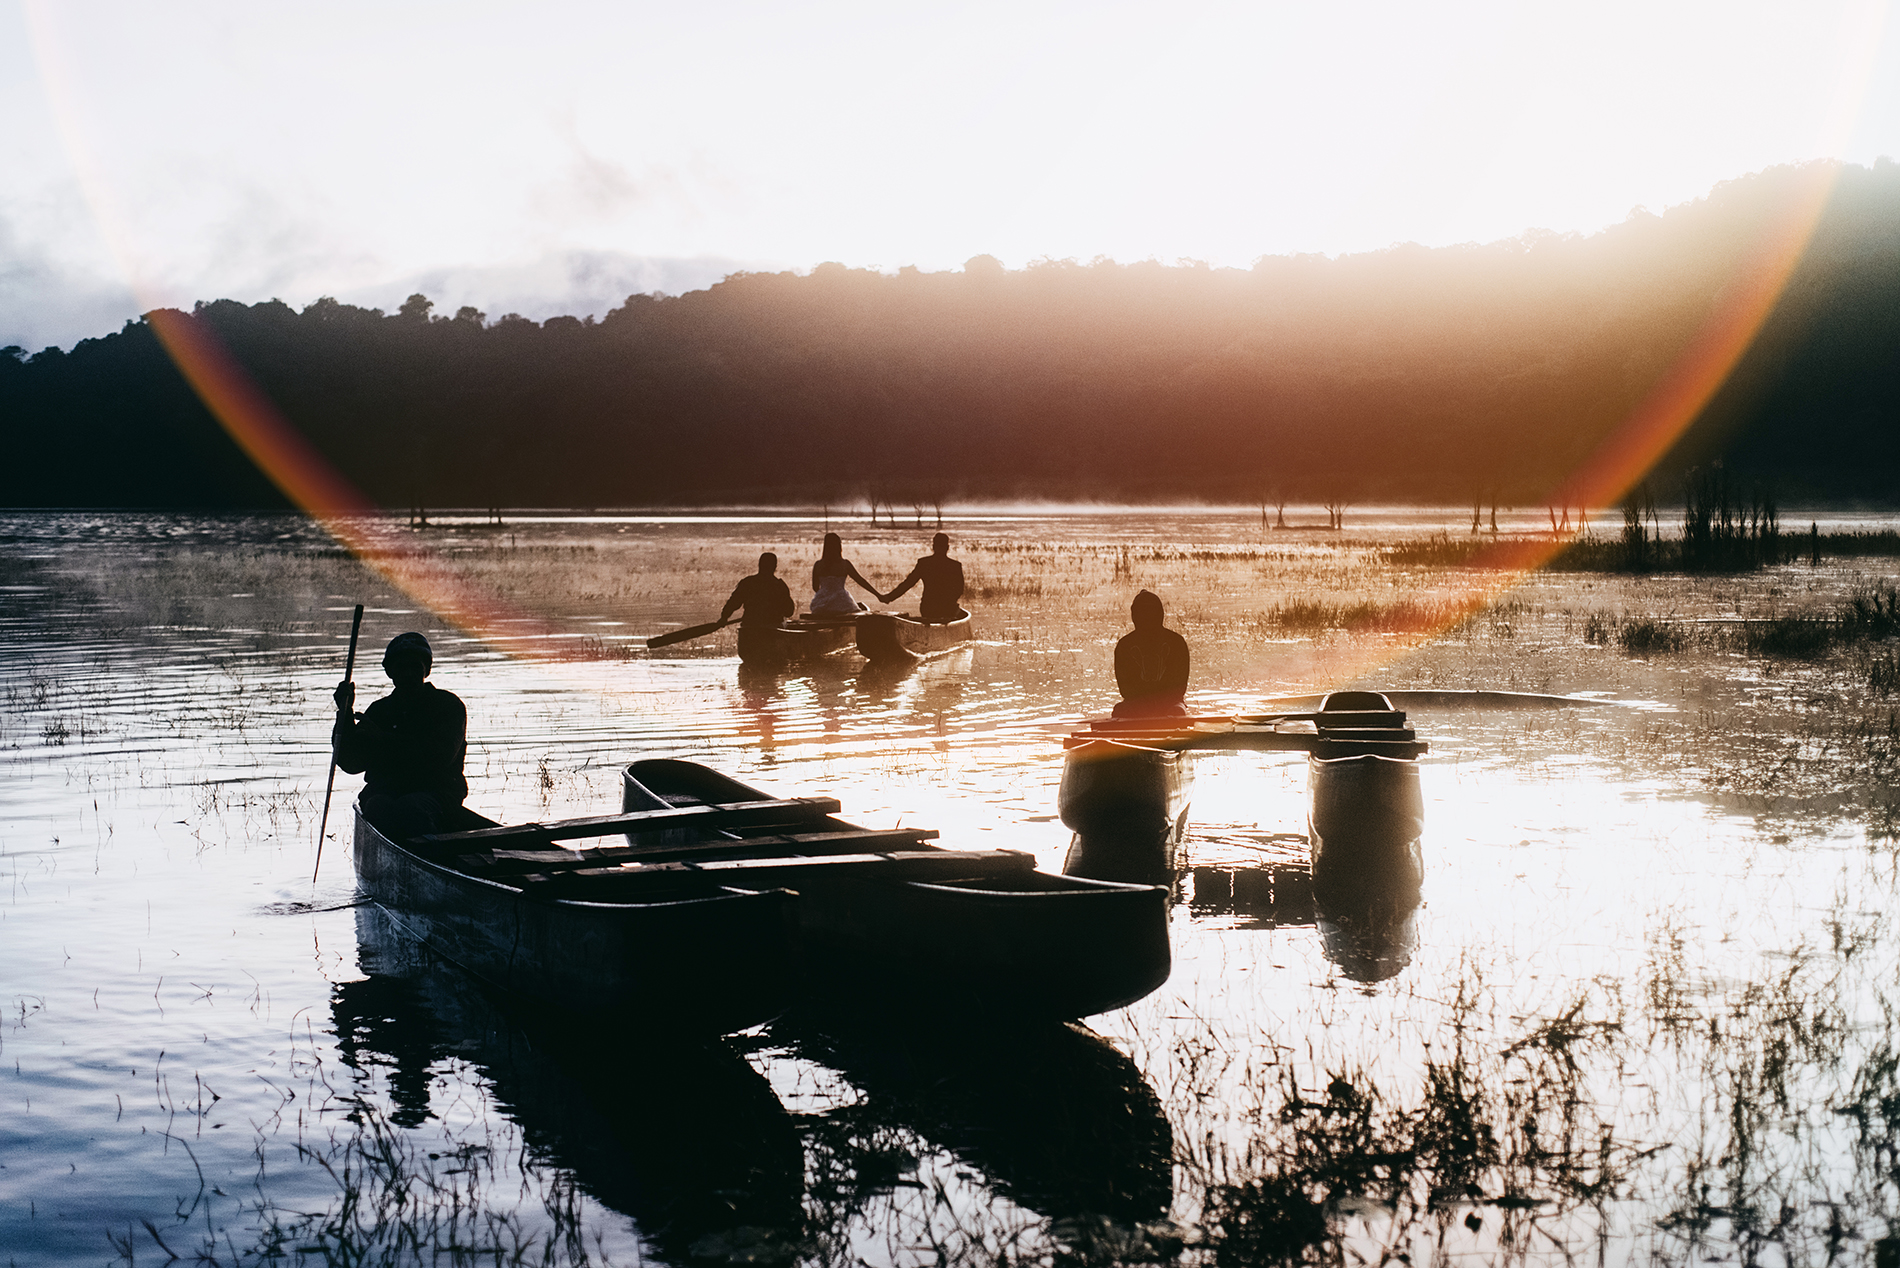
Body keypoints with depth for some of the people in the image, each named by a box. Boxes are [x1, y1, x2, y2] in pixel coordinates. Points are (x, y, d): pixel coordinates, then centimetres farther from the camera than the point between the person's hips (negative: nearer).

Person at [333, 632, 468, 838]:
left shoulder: (448, 704, 7)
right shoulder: (378, 711, 18)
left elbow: (441, 755, -11)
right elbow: (350, 763, 10)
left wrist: (382, 738, -14)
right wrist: (345, 714, -3)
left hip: (435, 791, -3)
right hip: (384, 790, 3)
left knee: (411, 808, -38)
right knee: (379, 809, -34)